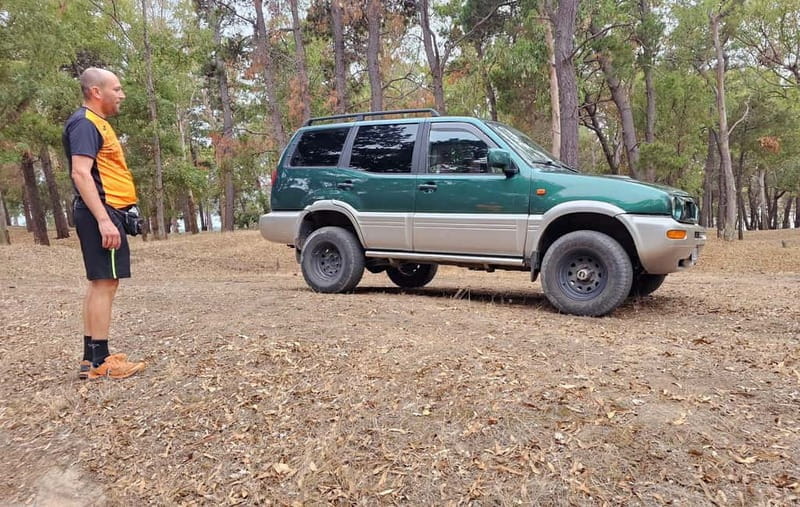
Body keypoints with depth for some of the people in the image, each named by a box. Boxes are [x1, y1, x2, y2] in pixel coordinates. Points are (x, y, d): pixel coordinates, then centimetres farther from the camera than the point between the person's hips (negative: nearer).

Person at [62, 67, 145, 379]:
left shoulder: (95, 123, 21)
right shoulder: (85, 123, -10)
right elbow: (81, 173, -21)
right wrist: (103, 219, -28)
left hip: (105, 212, 11)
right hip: (101, 212, -11)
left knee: (101, 283, 12)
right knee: (105, 282, -10)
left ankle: (91, 358, 18)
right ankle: (99, 362, -6)